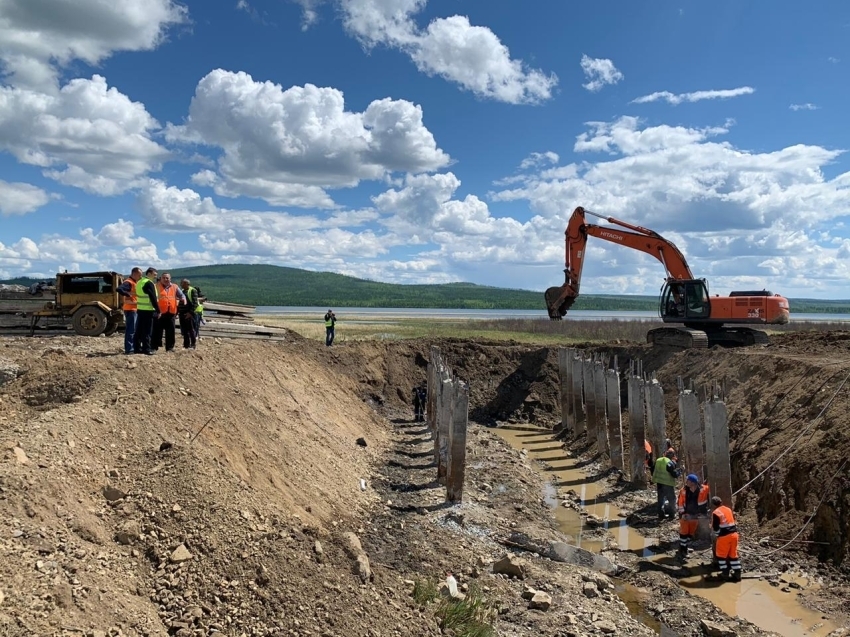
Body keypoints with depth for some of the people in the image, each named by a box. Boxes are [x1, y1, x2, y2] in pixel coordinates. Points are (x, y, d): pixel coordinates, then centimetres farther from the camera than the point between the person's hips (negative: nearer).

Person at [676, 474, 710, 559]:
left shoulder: (703, 489, -17)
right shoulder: (683, 491, -14)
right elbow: (680, 503, -6)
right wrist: (682, 513, -12)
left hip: (695, 516, 2)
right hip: (685, 515, -1)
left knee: (691, 533, 13)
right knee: (684, 532, -2)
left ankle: (685, 548, 30)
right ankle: (682, 550, 12)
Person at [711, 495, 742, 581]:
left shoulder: (715, 513, -11)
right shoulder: (729, 509, 10)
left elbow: (715, 528, -9)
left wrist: (712, 527, 12)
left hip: (724, 536, -6)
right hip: (734, 534, 7)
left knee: (721, 555, 10)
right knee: (733, 555, 15)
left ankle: (725, 574, 13)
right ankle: (737, 574, 16)